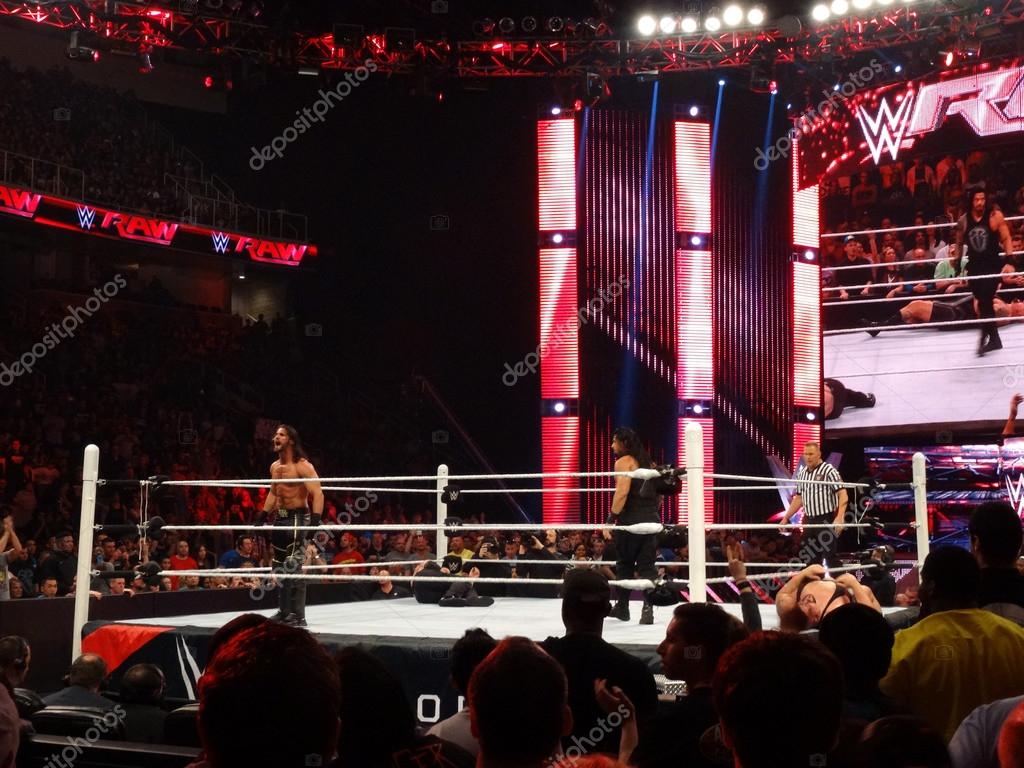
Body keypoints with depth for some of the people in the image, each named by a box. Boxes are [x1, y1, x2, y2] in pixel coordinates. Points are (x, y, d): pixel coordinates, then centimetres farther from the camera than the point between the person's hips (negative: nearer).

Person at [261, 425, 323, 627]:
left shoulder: (302, 466, -13)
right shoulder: (274, 467, 12)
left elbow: (317, 494, -21)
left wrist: (315, 521, -31)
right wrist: (264, 516, 21)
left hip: (297, 518, -9)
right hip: (280, 518, 9)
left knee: (293, 567, -12)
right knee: (280, 567, 12)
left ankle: (298, 616, -11)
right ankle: (285, 611, 22)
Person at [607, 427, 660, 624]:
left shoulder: (624, 461, -5)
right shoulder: (648, 462, 18)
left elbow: (622, 491, -19)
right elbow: (659, 493, 19)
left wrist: (612, 518, -17)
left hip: (631, 519, -6)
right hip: (652, 519, 6)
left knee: (625, 564, 9)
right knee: (647, 565, 4)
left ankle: (622, 607, 18)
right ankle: (648, 608, -10)